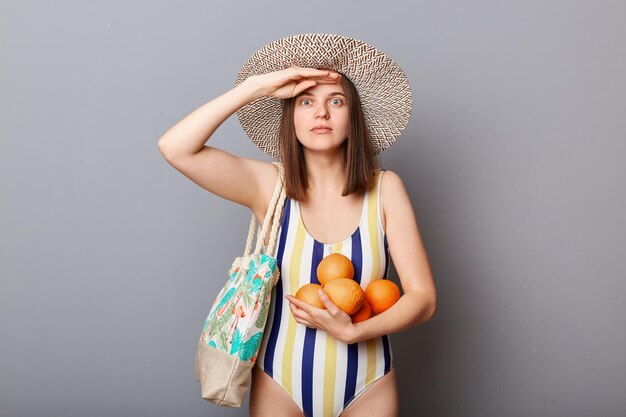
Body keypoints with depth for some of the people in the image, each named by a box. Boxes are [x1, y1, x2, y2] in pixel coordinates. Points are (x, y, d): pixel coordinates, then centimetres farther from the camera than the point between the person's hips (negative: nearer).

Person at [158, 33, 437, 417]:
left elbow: (423, 298, -10)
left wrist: (352, 331, -25)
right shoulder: (270, 186, -8)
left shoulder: (385, 188, -8)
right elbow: (175, 148, -20)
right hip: (280, 385, 1)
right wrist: (256, 86, -19)